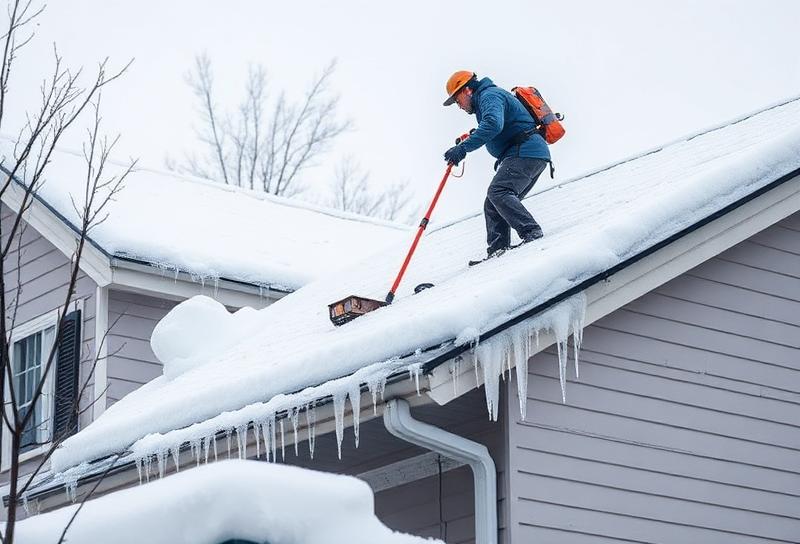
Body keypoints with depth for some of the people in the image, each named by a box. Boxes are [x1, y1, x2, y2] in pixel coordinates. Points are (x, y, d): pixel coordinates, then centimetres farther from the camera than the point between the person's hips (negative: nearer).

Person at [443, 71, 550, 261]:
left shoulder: (490, 96, -6)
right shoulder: (491, 96, 28)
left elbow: (493, 124, -27)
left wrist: (464, 148, -32)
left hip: (524, 153, -11)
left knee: (498, 192, -25)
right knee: (492, 205, 8)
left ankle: (532, 234, -35)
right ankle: (498, 249, -1)